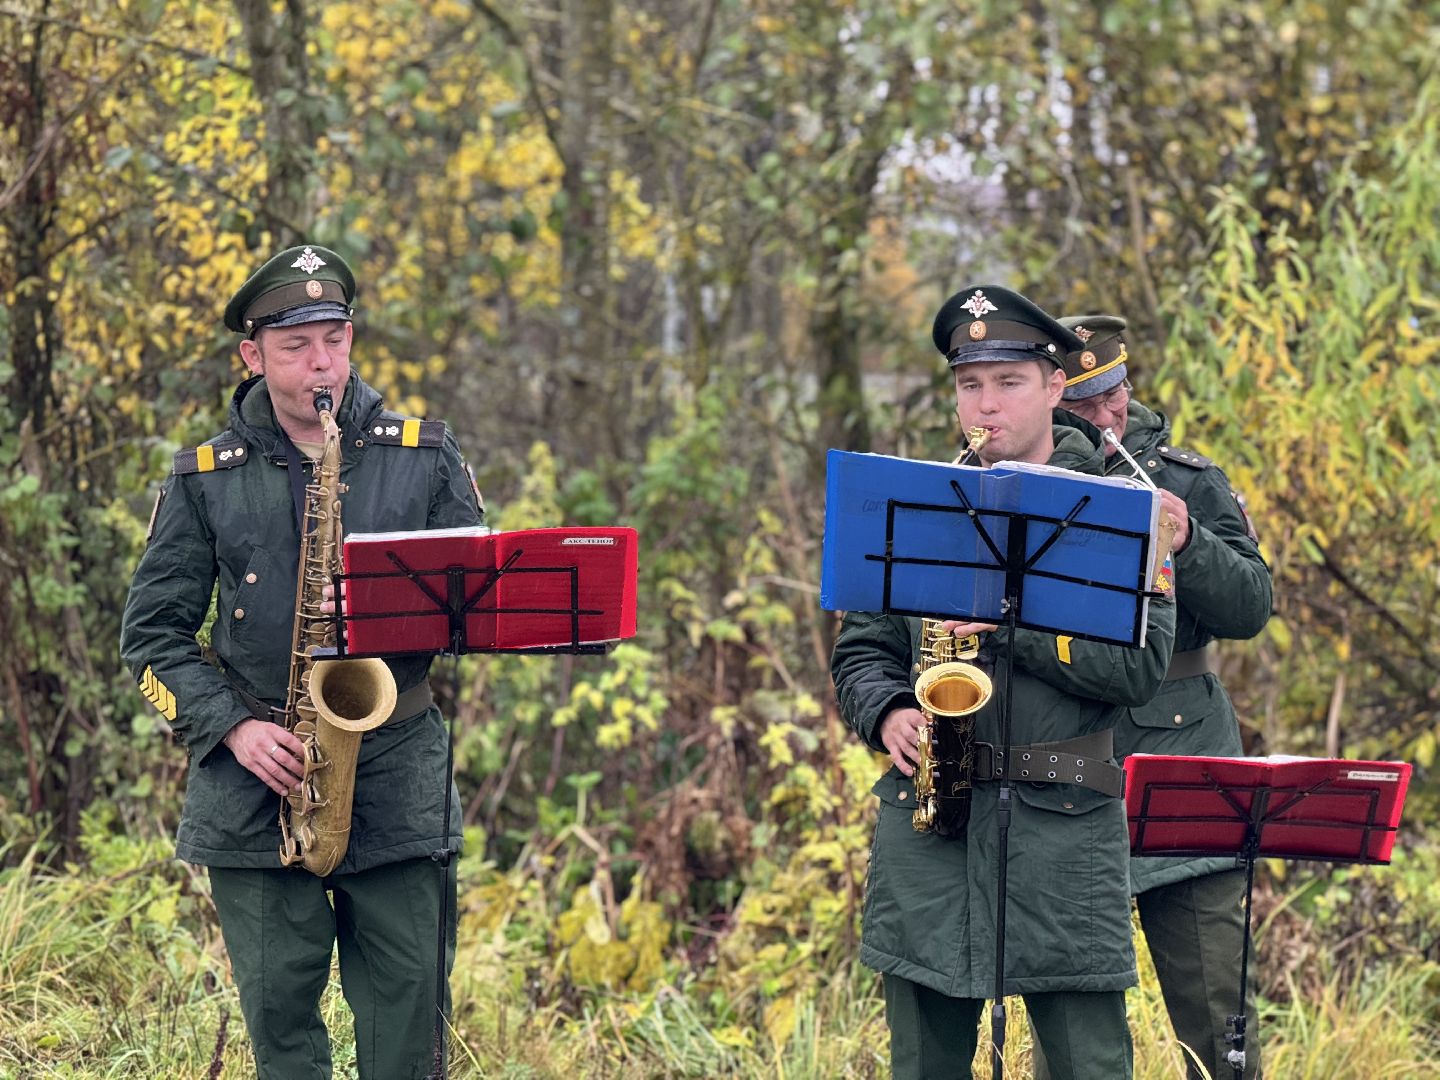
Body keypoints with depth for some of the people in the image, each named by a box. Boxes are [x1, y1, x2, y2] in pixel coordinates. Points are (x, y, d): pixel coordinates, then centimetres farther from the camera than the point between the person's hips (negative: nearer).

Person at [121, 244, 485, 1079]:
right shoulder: (207, 478, 6)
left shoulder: (425, 456, 6)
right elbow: (153, 633, 7)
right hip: (258, 781, 0)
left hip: (399, 779, 0)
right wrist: (232, 728, -8)